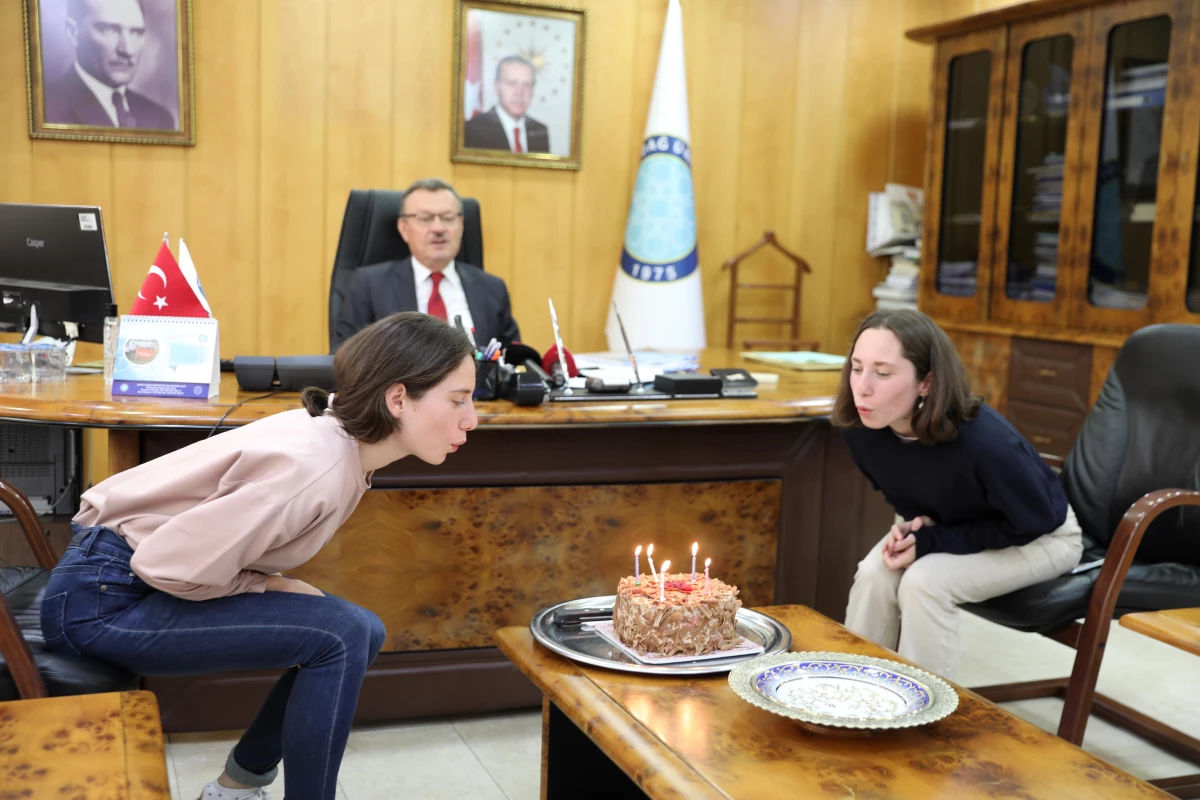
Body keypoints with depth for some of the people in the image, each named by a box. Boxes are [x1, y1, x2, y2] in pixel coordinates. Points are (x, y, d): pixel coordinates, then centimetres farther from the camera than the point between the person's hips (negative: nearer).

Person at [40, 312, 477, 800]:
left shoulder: (343, 436, -3)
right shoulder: (315, 466, -30)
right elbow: (173, 567, -28)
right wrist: (267, 586, -13)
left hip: (154, 576, 9)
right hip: (104, 597, -9)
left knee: (361, 634, 8)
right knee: (342, 637, -18)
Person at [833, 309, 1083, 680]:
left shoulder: (985, 442, -39)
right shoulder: (861, 430, -21)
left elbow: (1033, 521, -21)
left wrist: (932, 542, -26)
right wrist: (915, 523, -19)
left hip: (1038, 537, -5)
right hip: (947, 524, 5)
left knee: (925, 582, -28)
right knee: (874, 575, -20)